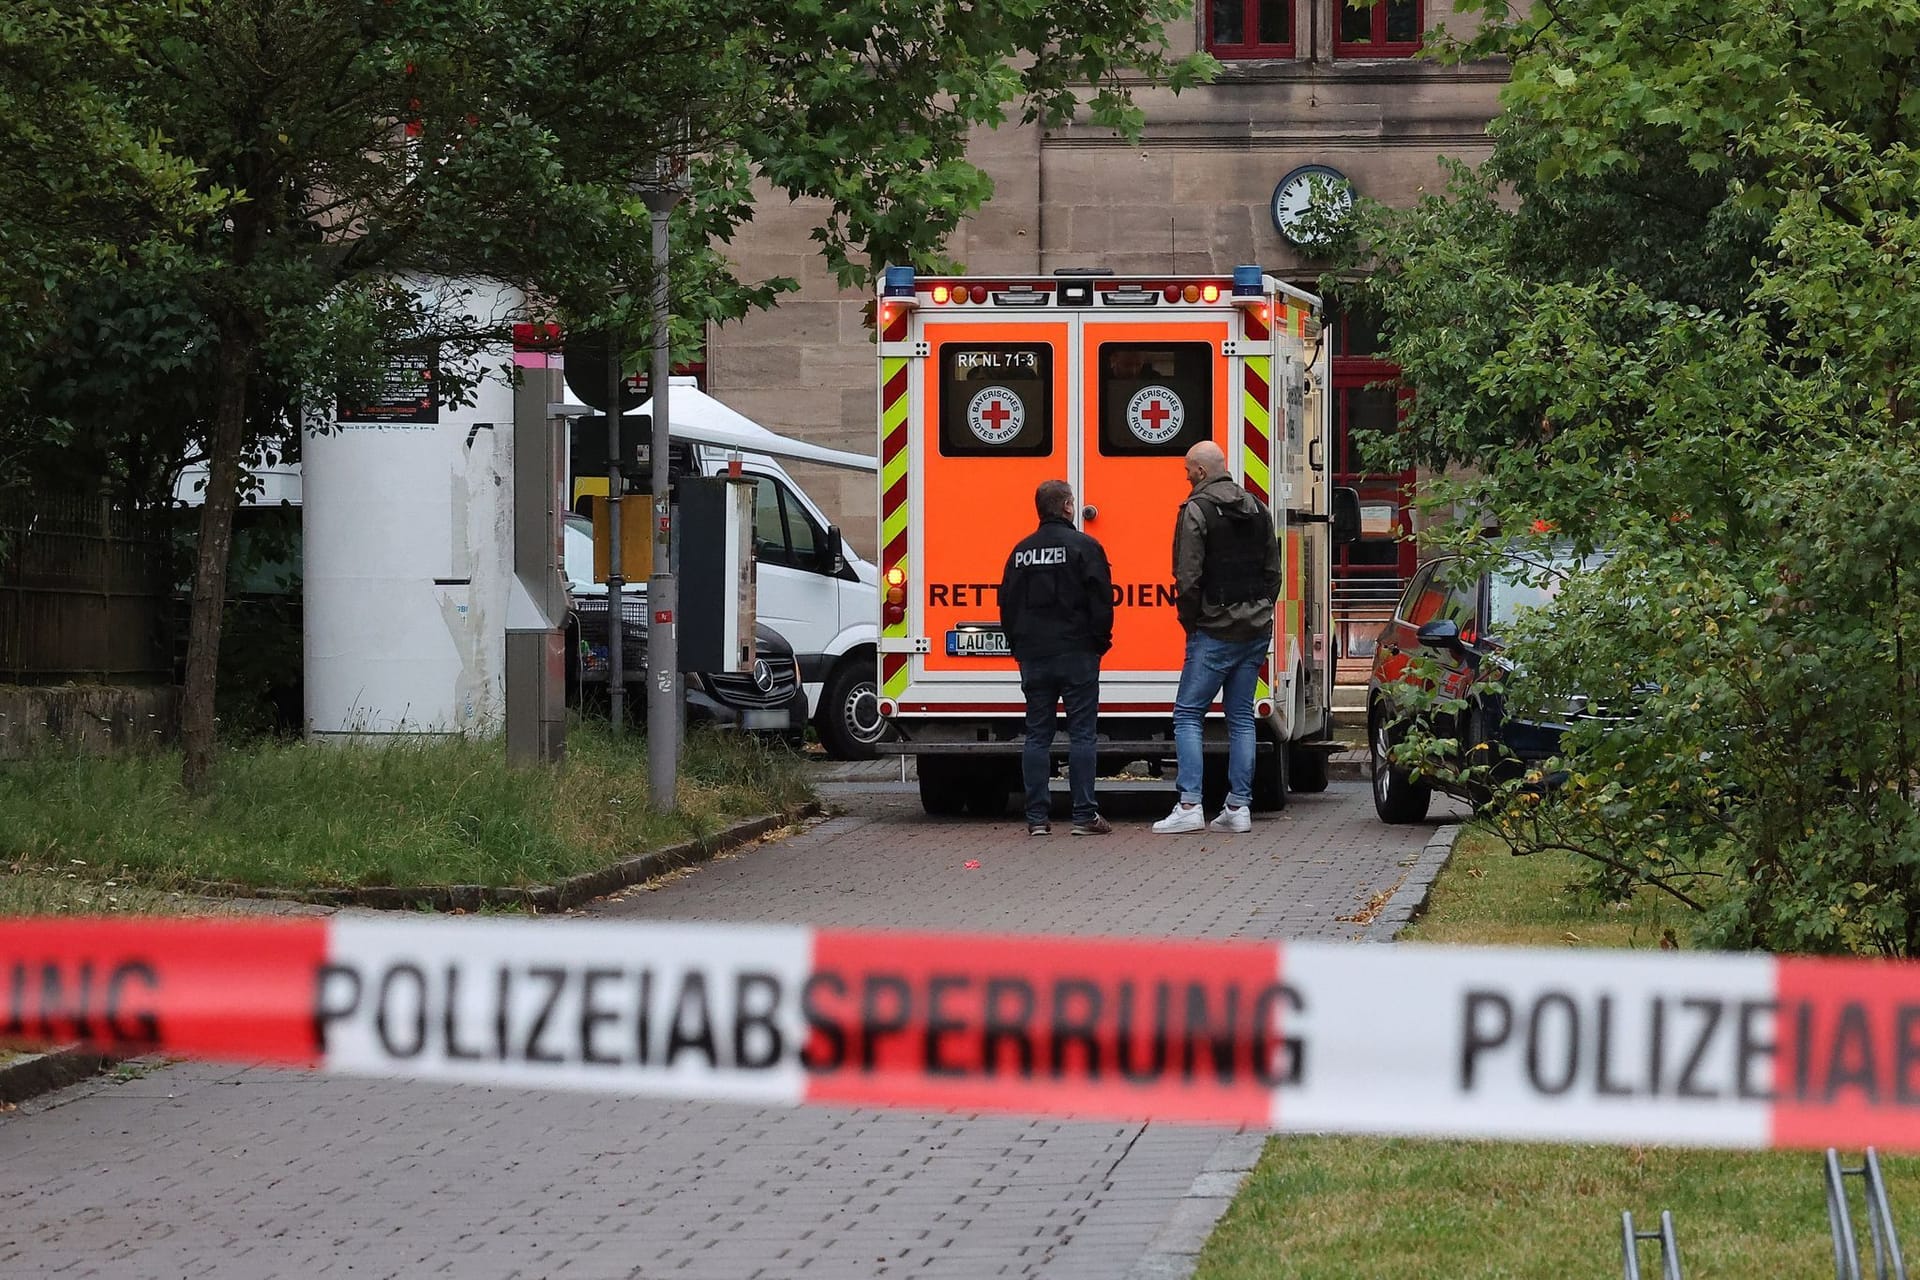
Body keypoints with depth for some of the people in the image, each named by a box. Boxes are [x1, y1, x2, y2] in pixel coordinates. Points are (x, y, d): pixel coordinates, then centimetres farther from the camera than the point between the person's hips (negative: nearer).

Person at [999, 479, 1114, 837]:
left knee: (1037, 736, 6)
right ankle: (1084, 815, -4)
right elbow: (1101, 601, -10)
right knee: (1081, 733, -1)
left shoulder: (1021, 551, 9)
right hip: (1076, 654, -4)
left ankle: (1037, 817, 4)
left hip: (1032, 656, 4)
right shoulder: (1084, 547, -6)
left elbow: (1007, 604, 13)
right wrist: (1100, 642, 3)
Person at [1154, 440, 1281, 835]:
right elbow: (1273, 571, 16)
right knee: (1241, 716, 10)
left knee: (1188, 714, -2)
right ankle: (1239, 807, 7)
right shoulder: (1258, 510, 13)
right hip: (1257, 631, 7)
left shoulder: (1197, 510, -10)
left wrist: (1190, 620, -1)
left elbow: (1188, 577, -14)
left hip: (1215, 634, -7)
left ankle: (1189, 806, -11)